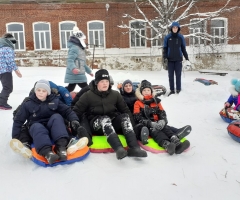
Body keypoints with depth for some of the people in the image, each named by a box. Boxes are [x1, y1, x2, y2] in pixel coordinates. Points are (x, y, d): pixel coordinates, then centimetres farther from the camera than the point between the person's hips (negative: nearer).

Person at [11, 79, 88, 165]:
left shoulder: (54, 101, 4)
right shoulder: (28, 104, 2)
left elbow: (67, 111, 0)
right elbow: (18, 120, 1)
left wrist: (74, 120, -21)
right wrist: (15, 137, -8)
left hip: (53, 128, 1)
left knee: (57, 117, -28)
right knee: (37, 127, -35)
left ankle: (61, 146, -47)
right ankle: (47, 152, -63)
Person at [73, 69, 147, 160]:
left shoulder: (115, 94, 4)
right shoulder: (88, 95, -5)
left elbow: (125, 110, 9)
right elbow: (77, 111, -5)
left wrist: (131, 124, -2)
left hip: (112, 123, 3)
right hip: (96, 124, -3)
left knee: (125, 117, -25)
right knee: (105, 119, -36)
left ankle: (134, 147, -41)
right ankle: (118, 148, -57)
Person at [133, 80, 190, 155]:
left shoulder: (156, 101, 20)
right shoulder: (138, 103, 7)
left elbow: (162, 113, 13)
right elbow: (138, 117, -5)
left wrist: (162, 121, -13)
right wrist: (150, 123, -21)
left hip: (158, 123, 4)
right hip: (147, 126, -4)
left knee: (166, 128, -27)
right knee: (155, 131, -34)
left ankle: (176, 142, -57)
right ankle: (166, 144, -65)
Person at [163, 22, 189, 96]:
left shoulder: (181, 37, 4)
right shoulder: (167, 37, 2)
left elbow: (183, 48, 9)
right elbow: (165, 48, 4)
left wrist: (186, 57, 4)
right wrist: (165, 57, -7)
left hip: (178, 59, 0)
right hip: (170, 60, 0)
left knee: (178, 75, 2)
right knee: (170, 76, 4)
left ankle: (178, 90, 8)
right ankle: (172, 90, 12)